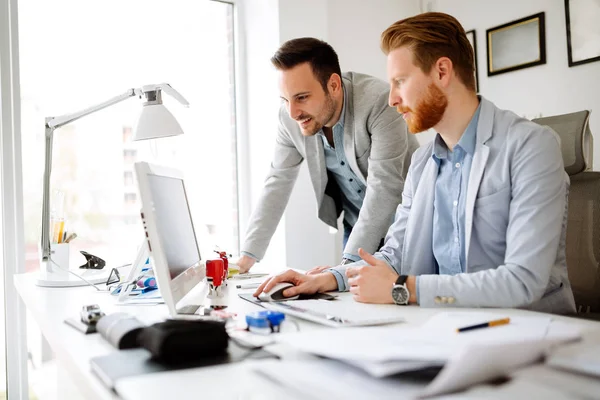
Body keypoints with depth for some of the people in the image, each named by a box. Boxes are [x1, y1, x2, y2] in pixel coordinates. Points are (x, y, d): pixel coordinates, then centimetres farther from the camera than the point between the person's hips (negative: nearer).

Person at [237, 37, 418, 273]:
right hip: (356, 226, 4)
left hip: (402, 222, -4)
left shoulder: (379, 101, -28)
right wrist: (247, 255, -9)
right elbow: (278, 183, -5)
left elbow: (384, 187, -30)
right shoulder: (290, 117, -13)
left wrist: (349, 263, -34)